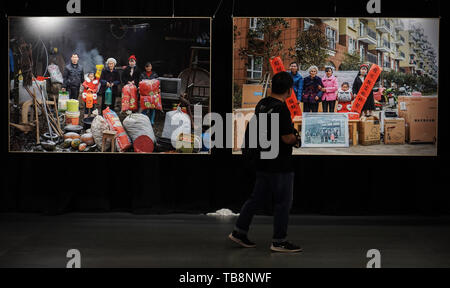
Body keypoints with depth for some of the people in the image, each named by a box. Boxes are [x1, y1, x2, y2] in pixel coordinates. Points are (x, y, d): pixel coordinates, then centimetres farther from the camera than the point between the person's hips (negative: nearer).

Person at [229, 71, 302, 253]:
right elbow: (287, 138, -22)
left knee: (257, 198, 16)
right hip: (279, 165, -9)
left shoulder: (261, 104, 8)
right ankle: (279, 242, 8)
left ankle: (239, 232, 20)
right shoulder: (281, 109, -20)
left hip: (263, 161, 9)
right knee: (283, 202, 2)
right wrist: (297, 139, 0)